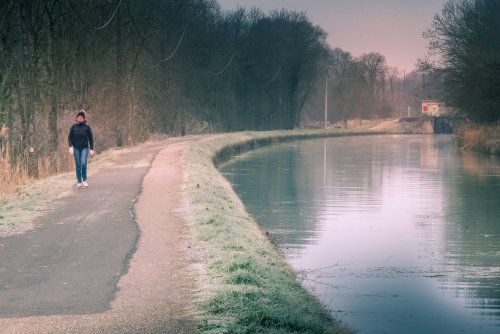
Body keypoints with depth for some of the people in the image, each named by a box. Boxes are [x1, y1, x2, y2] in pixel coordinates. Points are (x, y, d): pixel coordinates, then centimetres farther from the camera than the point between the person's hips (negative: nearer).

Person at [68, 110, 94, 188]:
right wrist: (71, 147, -10)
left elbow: (91, 138, 3)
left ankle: (84, 180, 4)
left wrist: (91, 149, 0)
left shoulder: (87, 127, -1)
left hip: (85, 148, -1)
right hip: (76, 148, 1)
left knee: (83, 164, -15)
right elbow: (70, 137, 3)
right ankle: (79, 182, 10)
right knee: (78, 165, 3)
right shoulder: (73, 127, 1)